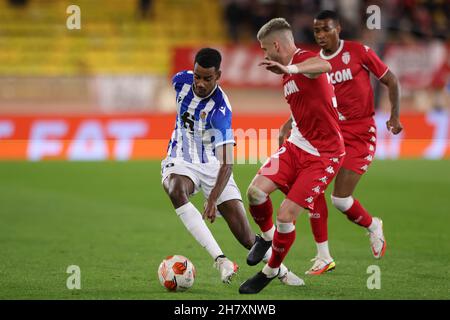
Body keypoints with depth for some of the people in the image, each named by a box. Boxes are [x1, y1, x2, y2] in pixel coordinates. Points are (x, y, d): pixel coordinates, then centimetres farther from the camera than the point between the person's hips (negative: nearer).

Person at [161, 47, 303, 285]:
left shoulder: (220, 109, -26)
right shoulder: (181, 81, -11)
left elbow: (226, 163, -33)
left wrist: (213, 200, -44)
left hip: (212, 165, -3)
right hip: (181, 162, 3)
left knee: (245, 236, -6)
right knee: (176, 191, -36)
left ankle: (281, 271, 24)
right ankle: (220, 259, -38)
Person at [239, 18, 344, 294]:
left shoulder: (303, 60, -18)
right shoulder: (289, 76, 13)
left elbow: (325, 66, -45)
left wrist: (290, 70, -61)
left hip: (324, 155, -8)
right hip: (296, 146, 8)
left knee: (285, 217, -10)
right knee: (256, 190, -12)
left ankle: (272, 270, 15)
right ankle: (267, 236, 18)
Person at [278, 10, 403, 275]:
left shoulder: (359, 52, -6)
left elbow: (391, 81, 1)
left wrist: (395, 116, -8)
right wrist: (288, 126, -8)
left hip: (361, 134, -5)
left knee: (340, 199, -12)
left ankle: (373, 226, 21)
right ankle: (324, 258, 4)